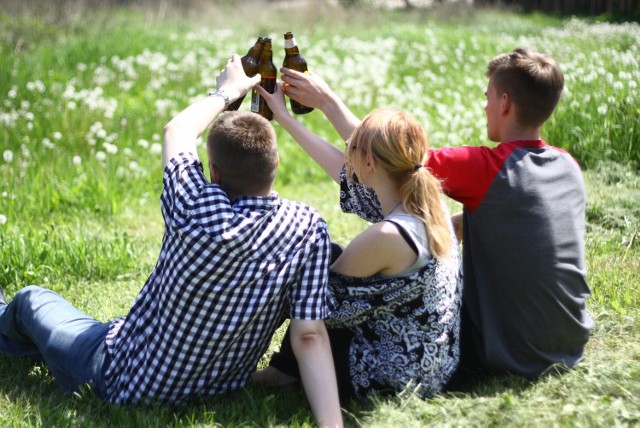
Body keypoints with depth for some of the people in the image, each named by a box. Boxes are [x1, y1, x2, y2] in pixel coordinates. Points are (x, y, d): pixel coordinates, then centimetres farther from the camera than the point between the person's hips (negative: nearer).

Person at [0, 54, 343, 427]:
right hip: (225, 385, 4)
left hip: (129, 381, -4)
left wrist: (228, 90, 5)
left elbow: (177, 133, -11)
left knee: (32, 299, 25)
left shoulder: (197, 215, -31)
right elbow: (310, 336, -26)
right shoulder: (309, 228, -23)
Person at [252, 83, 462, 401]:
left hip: (390, 379, -8)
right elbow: (345, 172, 8)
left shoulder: (387, 236, -30)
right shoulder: (429, 202, -6)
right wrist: (283, 116, 17)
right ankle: (287, 366, 25)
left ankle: (285, 370, 24)